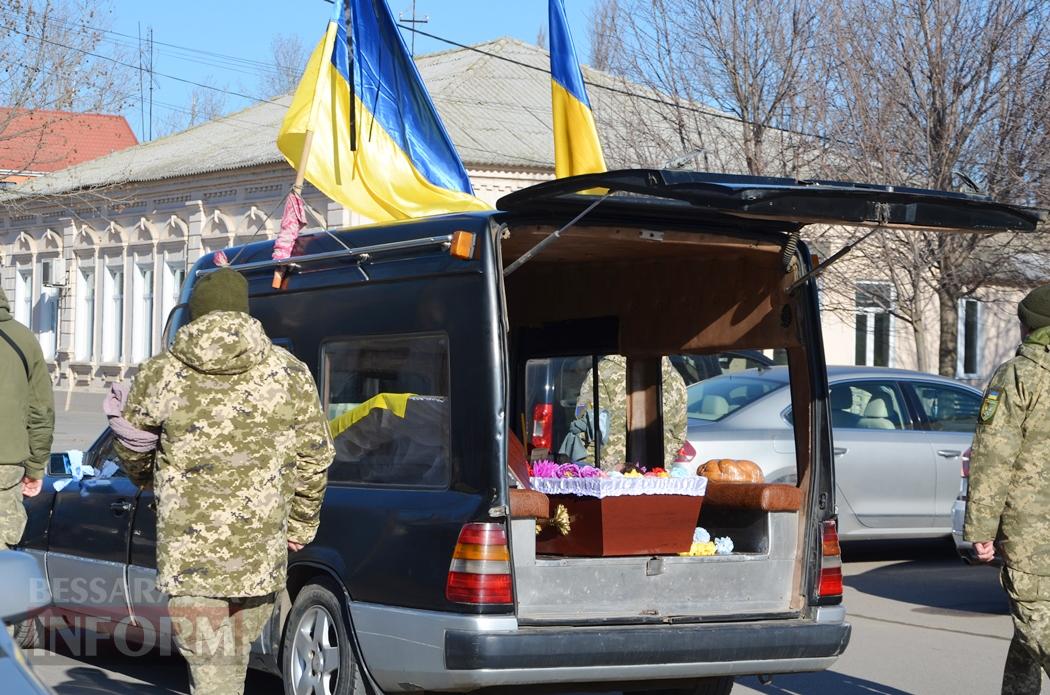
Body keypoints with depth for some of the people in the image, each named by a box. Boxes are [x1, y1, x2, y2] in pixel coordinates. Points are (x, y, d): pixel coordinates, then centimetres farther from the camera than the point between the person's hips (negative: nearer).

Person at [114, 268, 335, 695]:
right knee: (236, 658, 21)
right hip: (262, 548, 2)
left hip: (189, 552, -2)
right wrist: (301, 524, 20)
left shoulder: (159, 377, -3)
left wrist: (147, 482, 35)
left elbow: (130, 449, 12)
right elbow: (315, 457, 6)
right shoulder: (290, 375, 1)